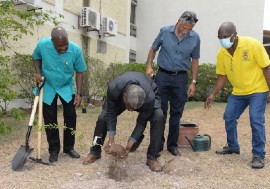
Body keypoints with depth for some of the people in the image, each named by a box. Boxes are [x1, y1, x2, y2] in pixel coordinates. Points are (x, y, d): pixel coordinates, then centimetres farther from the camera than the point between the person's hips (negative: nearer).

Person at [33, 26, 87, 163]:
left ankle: (69, 147, 20)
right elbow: (36, 58, 1)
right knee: (50, 119, 3)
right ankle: (54, 150, 17)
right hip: (48, 87, 0)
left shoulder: (75, 50, -24)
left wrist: (78, 93, -13)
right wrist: (38, 73, -16)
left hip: (67, 87, 0)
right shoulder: (42, 45, -23)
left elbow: (79, 72, -11)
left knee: (71, 117, 2)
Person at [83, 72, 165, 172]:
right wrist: (111, 138, -29)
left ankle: (152, 158, -13)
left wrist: (130, 143, -31)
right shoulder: (113, 88, -42)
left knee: (159, 118, -28)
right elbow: (111, 113, -26)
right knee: (103, 117, -13)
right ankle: (95, 152, 12)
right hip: (120, 95, 2)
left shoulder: (149, 97, -44)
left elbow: (142, 121, -28)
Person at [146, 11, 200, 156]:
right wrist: (149, 66, -5)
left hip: (181, 78, 1)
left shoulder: (195, 38, -4)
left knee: (176, 114, 7)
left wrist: (193, 82, 3)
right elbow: (153, 49, 8)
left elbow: (194, 60, 6)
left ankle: (172, 144, 20)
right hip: (162, 75, 0)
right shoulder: (165, 32, -6)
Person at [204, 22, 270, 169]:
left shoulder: (253, 45, -22)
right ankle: (233, 147, 28)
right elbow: (222, 77, 1)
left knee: (256, 121, -13)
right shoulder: (221, 54, -9)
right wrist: (213, 94, -7)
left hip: (258, 90, -5)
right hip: (237, 92, 5)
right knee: (229, 118, 6)